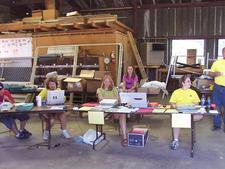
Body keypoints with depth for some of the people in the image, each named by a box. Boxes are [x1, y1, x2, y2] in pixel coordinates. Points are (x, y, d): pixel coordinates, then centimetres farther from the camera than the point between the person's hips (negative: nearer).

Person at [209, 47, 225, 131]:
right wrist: (215, 74, -12)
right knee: (216, 106, 8)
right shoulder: (217, 63, 6)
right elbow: (210, 73, 9)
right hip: (217, 87, 1)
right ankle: (217, 124, 20)